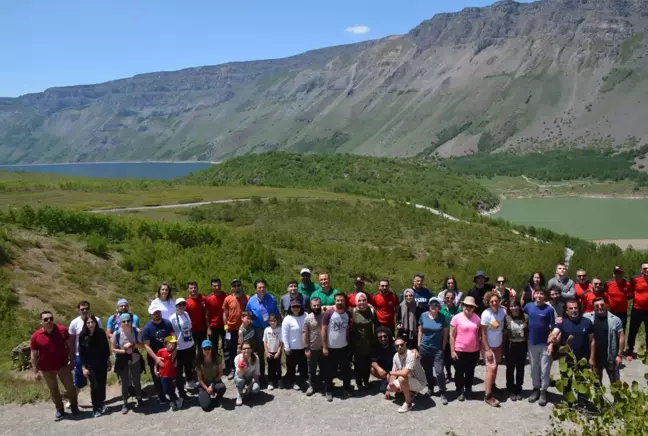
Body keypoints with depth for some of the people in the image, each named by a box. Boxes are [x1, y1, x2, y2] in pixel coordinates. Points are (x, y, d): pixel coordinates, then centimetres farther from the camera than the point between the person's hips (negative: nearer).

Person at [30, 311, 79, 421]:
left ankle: (74, 406, 33)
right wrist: (35, 372, -5)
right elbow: (34, 355, -6)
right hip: (46, 369, 0)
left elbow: (70, 346, -1)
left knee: (70, 387, 10)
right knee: (53, 390, 15)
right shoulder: (35, 337, -14)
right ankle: (60, 409, 34)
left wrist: (72, 361, 0)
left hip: (63, 366, 0)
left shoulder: (62, 330, -12)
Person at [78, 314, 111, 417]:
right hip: (90, 365, -2)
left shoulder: (101, 333, -7)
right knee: (95, 386, 0)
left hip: (102, 363, 2)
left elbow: (106, 348, 2)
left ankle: (102, 404, 28)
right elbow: (81, 353, -5)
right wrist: (83, 367, -7)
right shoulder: (83, 335, -11)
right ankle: (96, 408, 14)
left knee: (102, 385, 8)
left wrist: (108, 361, 7)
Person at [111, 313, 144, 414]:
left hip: (135, 360, 1)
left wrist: (133, 345, -24)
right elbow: (113, 349, -9)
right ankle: (125, 403, 26)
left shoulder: (136, 331, -16)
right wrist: (125, 351, -23)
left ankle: (139, 399, 37)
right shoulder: (117, 333, -18)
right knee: (125, 383, 8)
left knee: (136, 381, 16)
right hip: (122, 362, -1)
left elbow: (141, 345, -5)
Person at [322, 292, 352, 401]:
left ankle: (347, 388, 30)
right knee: (330, 371, 6)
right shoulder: (329, 313, -13)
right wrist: (324, 347, -13)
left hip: (344, 347, 4)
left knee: (346, 369, 13)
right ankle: (328, 391, 21)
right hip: (331, 348, -4)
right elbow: (323, 330, -11)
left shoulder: (347, 314, 1)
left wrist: (348, 342, 9)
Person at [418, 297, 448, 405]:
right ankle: (430, 388, 36)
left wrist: (443, 347, -2)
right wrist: (419, 345, 3)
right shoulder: (423, 316, -2)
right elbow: (420, 331, 5)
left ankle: (442, 394, 3)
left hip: (438, 349, -2)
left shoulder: (442, 318, -5)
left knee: (439, 372, -11)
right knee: (427, 371, 14)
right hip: (424, 348, 2)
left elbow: (445, 334, 1)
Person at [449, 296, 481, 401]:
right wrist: (452, 351, -10)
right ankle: (460, 391, 25)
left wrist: (481, 348, 8)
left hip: (474, 351, 3)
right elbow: (452, 335, -7)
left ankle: (468, 390, 33)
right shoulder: (457, 318, -9)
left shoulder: (477, 318, 2)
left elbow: (479, 334, 11)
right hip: (460, 351, -3)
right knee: (460, 372, 9)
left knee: (470, 372, 16)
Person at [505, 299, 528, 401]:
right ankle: (511, 391, 22)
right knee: (510, 368, 9)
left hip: (522, 346, 2)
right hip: (510, 346, -2)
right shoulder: (506, 317, -11)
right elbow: (503, 331, -8)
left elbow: (528, 331, 2)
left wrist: (528, 345, 2)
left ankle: (518, 390, 28)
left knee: (520, 368, 13)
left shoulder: (525, 317, -5)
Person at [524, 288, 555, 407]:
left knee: (544, 369, 4)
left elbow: (553, 327, -9)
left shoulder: (549, 309, -10)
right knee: (534, 368, 13)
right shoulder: (528, 306, -1)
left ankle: (543, 391, 16)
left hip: (545, 343, -3)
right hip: (532, 343, 3)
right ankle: (536, 388, 27)